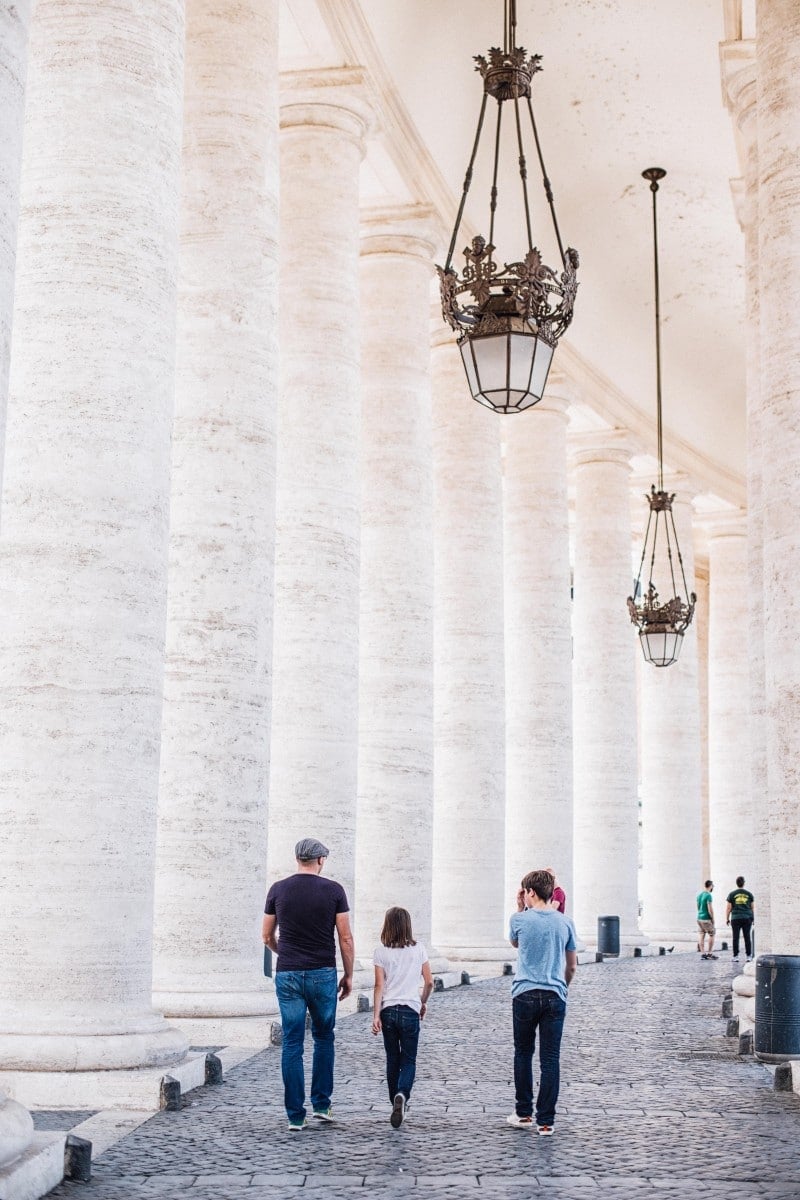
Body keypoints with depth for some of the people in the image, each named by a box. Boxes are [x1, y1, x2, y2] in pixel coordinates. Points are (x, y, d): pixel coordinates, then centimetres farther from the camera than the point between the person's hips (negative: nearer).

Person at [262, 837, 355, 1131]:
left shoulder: (278, 889, 2)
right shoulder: (333, 890, -4)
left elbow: (267, 936, 11)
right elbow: (345, 938, -3)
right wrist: (349, 976, 8)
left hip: (288, 975, 1)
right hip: (323, 974, -1)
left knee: (292, 1044, 5)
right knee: (323, 1038, 19)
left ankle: (295, 1115, 5)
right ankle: (321, 1104, 18)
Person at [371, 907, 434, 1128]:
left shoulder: (381, 952, -1)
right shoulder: (418, 949, 2)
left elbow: (379, 986, -6)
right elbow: (429, 982, 4)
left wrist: (376, 1015, -5)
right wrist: (423, 1003, 20)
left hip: (388, 1011, 0)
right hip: (410, 1010, 0)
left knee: (392, 1060, 14)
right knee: (409, 1060, 4)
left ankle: (397, 1103, 19)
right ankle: (402, 1095, -22)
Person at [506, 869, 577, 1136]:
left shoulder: (520, 919, -5)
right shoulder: (565, 923, 2)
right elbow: (572, 966, 10)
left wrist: (520, 909, 14)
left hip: (525, 995, -1)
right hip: (555, 997, 1)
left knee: (523, 1054, 15)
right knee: (550, 1059, 3)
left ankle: (524, 1114, 20)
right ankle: (546, 1121, 3)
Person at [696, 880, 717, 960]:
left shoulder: (699, 895, 11)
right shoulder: (708, 896, -14)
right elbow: (710, 909, -18)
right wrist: (713, 919, -9)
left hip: (699, 918, 7)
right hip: (706, 919, -7)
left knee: (701, 935, 6)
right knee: (711, 935, 5)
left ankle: (702, 953, 5)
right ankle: (710, 953, 7)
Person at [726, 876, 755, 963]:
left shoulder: (732, 894, 1)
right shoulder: (749, 894, 5)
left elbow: (729, 908, 1)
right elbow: (753, 908, 10)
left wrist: (727, 919, 9)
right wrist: (752, 918, 19)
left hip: (736, 918, -1)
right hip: (747, 918, 1)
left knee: (736, 938, 1)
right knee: (747, 937, 5)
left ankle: (736, 956, 0)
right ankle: (749, 956, 6)